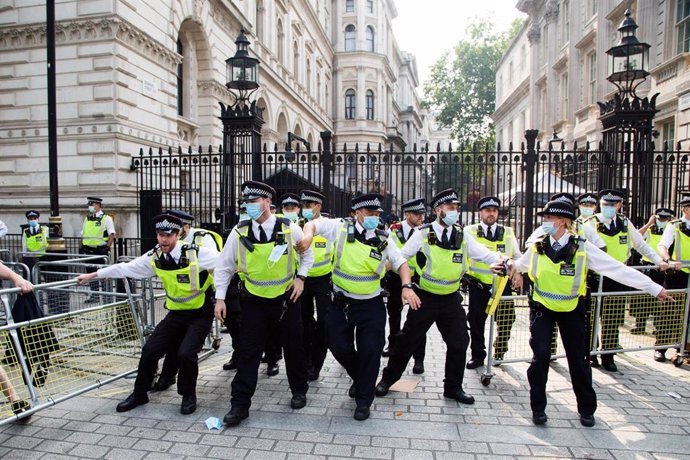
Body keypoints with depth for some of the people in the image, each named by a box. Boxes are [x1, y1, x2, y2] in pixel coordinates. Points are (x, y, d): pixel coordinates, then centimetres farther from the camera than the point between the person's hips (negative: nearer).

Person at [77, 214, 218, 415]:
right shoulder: (154, 257, -4)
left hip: (201, 314, -5)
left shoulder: (196, 253, -21)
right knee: (150, 350, -1)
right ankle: (139, 394, 26)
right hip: (176, 313, 5)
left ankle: (188, 395, 10)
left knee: (186, 353, -20)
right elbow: (127, 268, 7)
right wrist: (92, 275, 14)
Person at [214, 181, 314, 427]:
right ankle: (240, 404, 14)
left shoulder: (289, 228, -11)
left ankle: (299, 391, 35)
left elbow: (308, 252, 9)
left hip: (286, 299, 0)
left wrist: (300, 277, -1)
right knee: (248, 352, 1)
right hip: (254, 301, 0)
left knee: (293, 348, 12)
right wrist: (220, 298, -3)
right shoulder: (239, 232, -9)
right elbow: (224, 266, 1)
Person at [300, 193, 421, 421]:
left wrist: (406, 286, -13)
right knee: (339, 347, 9)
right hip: (341, 302, 1)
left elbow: (401, 263, 5)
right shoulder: (341, 227, -7)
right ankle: (359, 377, 41)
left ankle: (364, 400, 21)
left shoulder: (384, 239, -3)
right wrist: (308, 236, -19)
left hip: (371, 305, 0)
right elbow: (313, 224, 4)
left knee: (370, 351, 0)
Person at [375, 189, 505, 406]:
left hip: (451, 298, 4)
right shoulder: (423, 234, -8)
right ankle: (388, 379, 25)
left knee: (459, 343, 8)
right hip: (424, 297, -3)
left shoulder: (463, 236, 2)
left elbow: (485, 255, 0)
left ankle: (453, 388, 29)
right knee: (408, 340, 5)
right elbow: (400, 256, -4)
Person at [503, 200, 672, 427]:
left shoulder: (581, 247, -16)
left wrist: (655, 289, -16)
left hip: (572, 309, 0)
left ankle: (586, 408, 30)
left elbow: (618, 269, -16)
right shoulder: (537, 246, -10)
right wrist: (509, 265, -12)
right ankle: (538, 407, 9)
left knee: (578, 358, 8)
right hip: (542, 308, 1)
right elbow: (521, 265, 9)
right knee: (540, 355, -9)